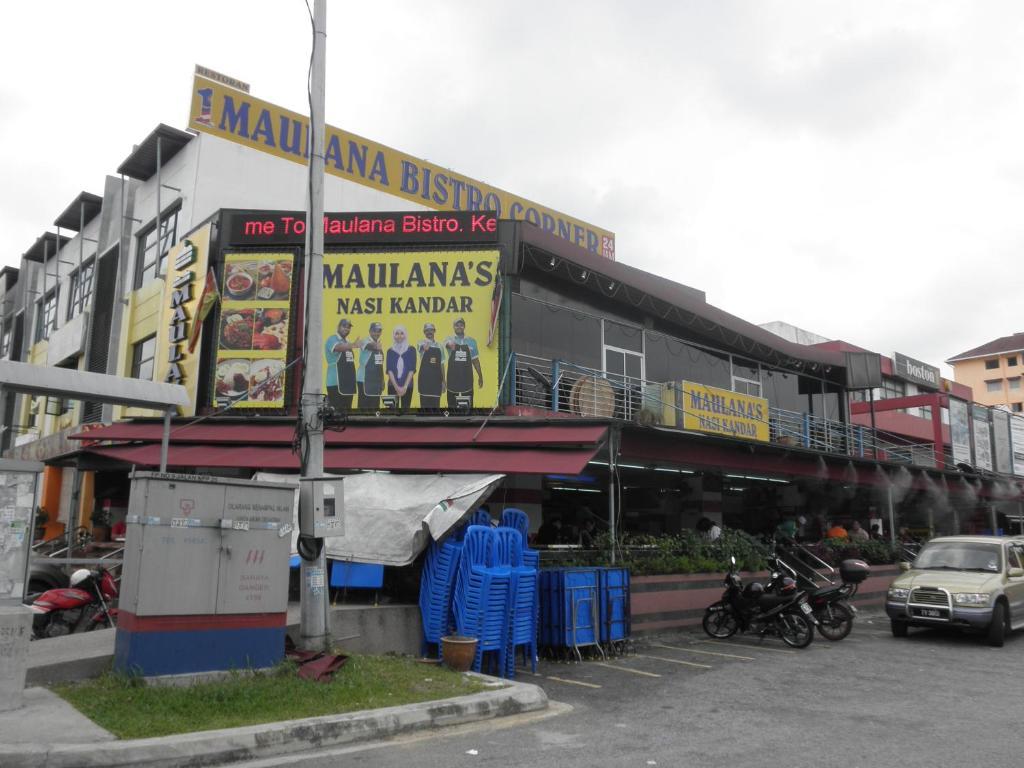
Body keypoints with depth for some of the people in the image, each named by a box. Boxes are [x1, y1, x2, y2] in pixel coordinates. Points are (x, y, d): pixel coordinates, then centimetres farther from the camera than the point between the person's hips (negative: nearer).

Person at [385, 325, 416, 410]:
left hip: (407, 386, -1)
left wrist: (405, 386, -12)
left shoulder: (411, 350, 3)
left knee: (405, 409, 0)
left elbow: (412, 369, -3)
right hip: (393, 386, 1)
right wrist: (396, 386, -13)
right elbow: (389, 370, -1)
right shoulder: (390, 351, 6)